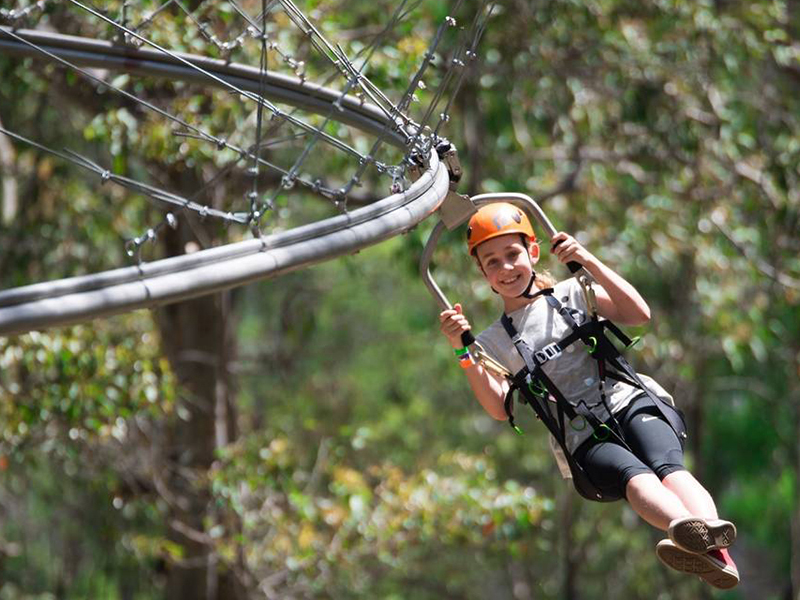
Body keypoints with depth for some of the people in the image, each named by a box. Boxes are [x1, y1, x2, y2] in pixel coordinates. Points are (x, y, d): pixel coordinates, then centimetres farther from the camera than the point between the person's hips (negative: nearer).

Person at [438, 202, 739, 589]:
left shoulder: (570, 294, 17)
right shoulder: (492, 342, 16)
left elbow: (639, 314, 4)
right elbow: (500, 409, 1)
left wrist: (588, 262, -4)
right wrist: (463, 354, -10)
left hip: (630, 402, 1)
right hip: (584, 438, -1)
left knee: (668, 468, -32)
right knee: (635, 477, -35)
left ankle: (716, 546, -61)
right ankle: (689, 532, -68)